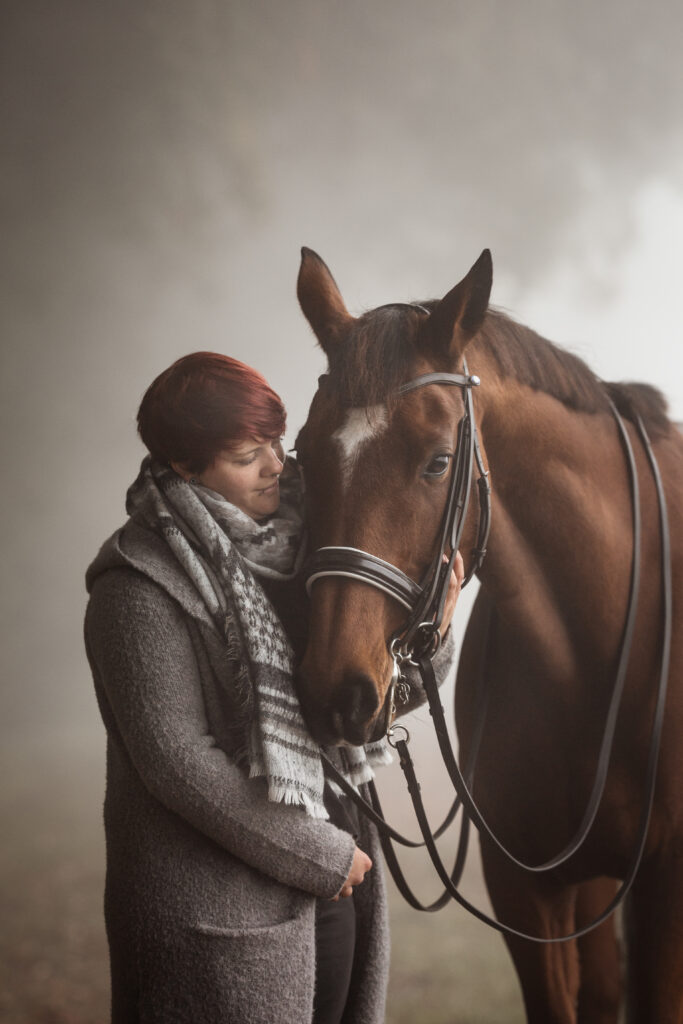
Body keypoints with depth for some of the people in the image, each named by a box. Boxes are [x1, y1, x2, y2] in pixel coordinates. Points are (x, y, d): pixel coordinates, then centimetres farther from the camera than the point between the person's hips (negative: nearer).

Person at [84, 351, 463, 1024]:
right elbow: (175, 759, -19)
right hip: (218, 910, -7)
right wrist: (320, 854, -15)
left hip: (333, 890, 7)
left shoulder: (294, 543, 7)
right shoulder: (142, 583, -15)